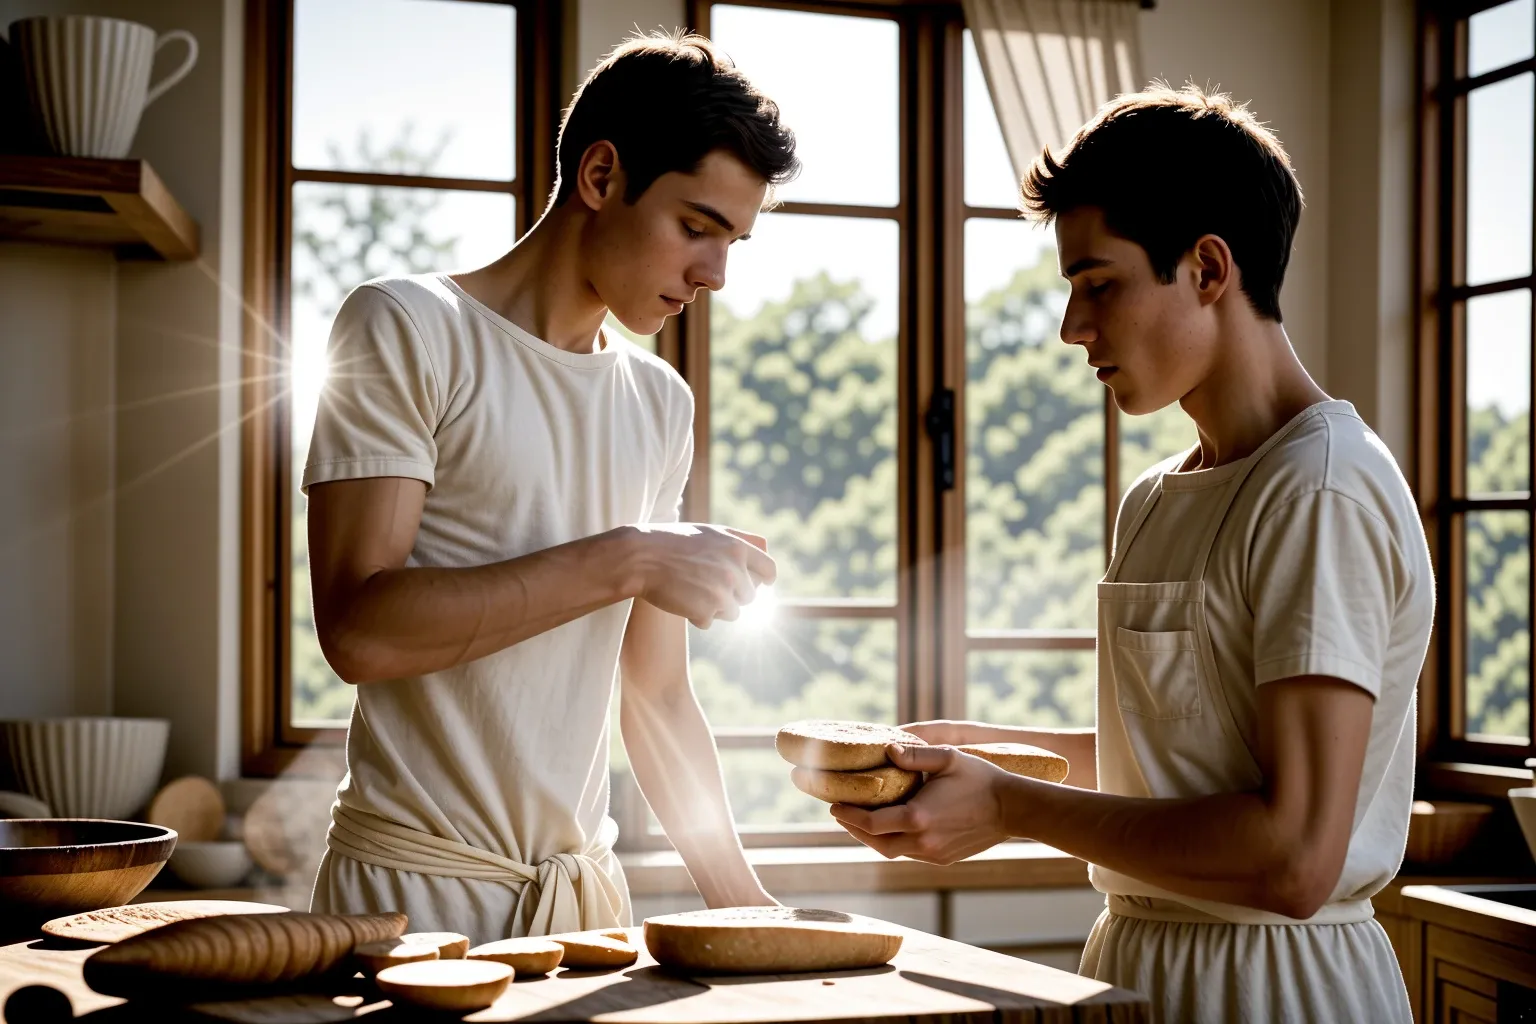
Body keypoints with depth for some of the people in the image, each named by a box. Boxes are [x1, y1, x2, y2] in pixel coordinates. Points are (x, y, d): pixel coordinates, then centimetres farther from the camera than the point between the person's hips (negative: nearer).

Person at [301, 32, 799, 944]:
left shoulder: (661, 405, 11)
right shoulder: (409, 330, -7)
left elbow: (657, 692, 13)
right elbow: (358, 627, -19)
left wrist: (739, 892, 6)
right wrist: (624, 561, -18)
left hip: (588, 886, 6)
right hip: (417, 890, -5)